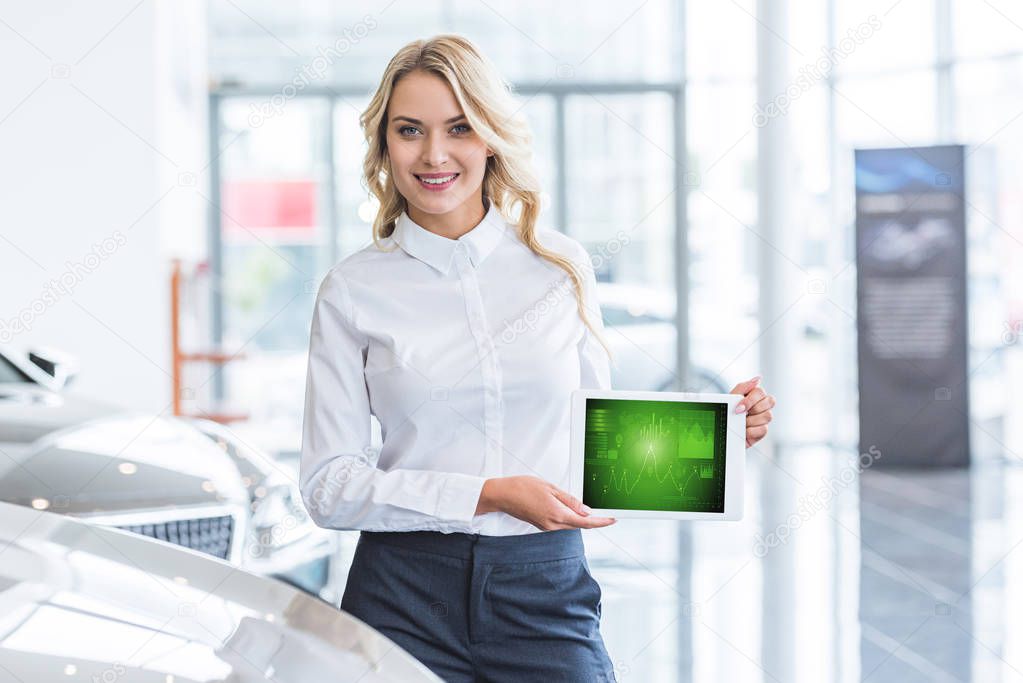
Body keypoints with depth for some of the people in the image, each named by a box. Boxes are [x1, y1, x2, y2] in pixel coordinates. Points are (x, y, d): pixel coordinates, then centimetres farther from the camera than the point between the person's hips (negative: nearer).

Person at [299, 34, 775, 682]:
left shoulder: (562, 266, 5)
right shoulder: (353, 290, -1)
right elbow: (329, 486, -4)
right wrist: (490, 495, -14)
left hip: (548, 595, 2)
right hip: (407, 597, -1)